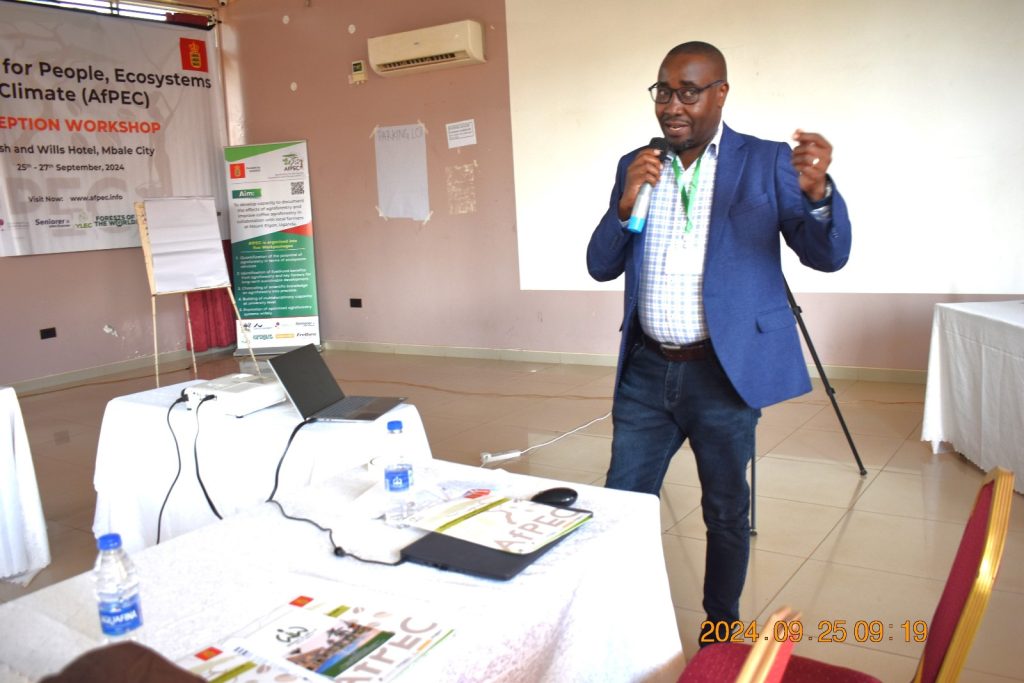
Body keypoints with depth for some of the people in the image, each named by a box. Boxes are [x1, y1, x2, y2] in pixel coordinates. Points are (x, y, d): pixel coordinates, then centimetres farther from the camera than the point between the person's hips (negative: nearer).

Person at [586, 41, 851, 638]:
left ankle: (721, 631, 34)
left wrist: (818, 191, -28)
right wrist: (625, 203, -13)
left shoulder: (767, 162, -2)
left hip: (725, 371, -3)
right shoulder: (635, 166, 8)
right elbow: (601, 266, 5)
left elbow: (828, 256, -7)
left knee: (727, 513, 12)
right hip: (646, 370, 3)